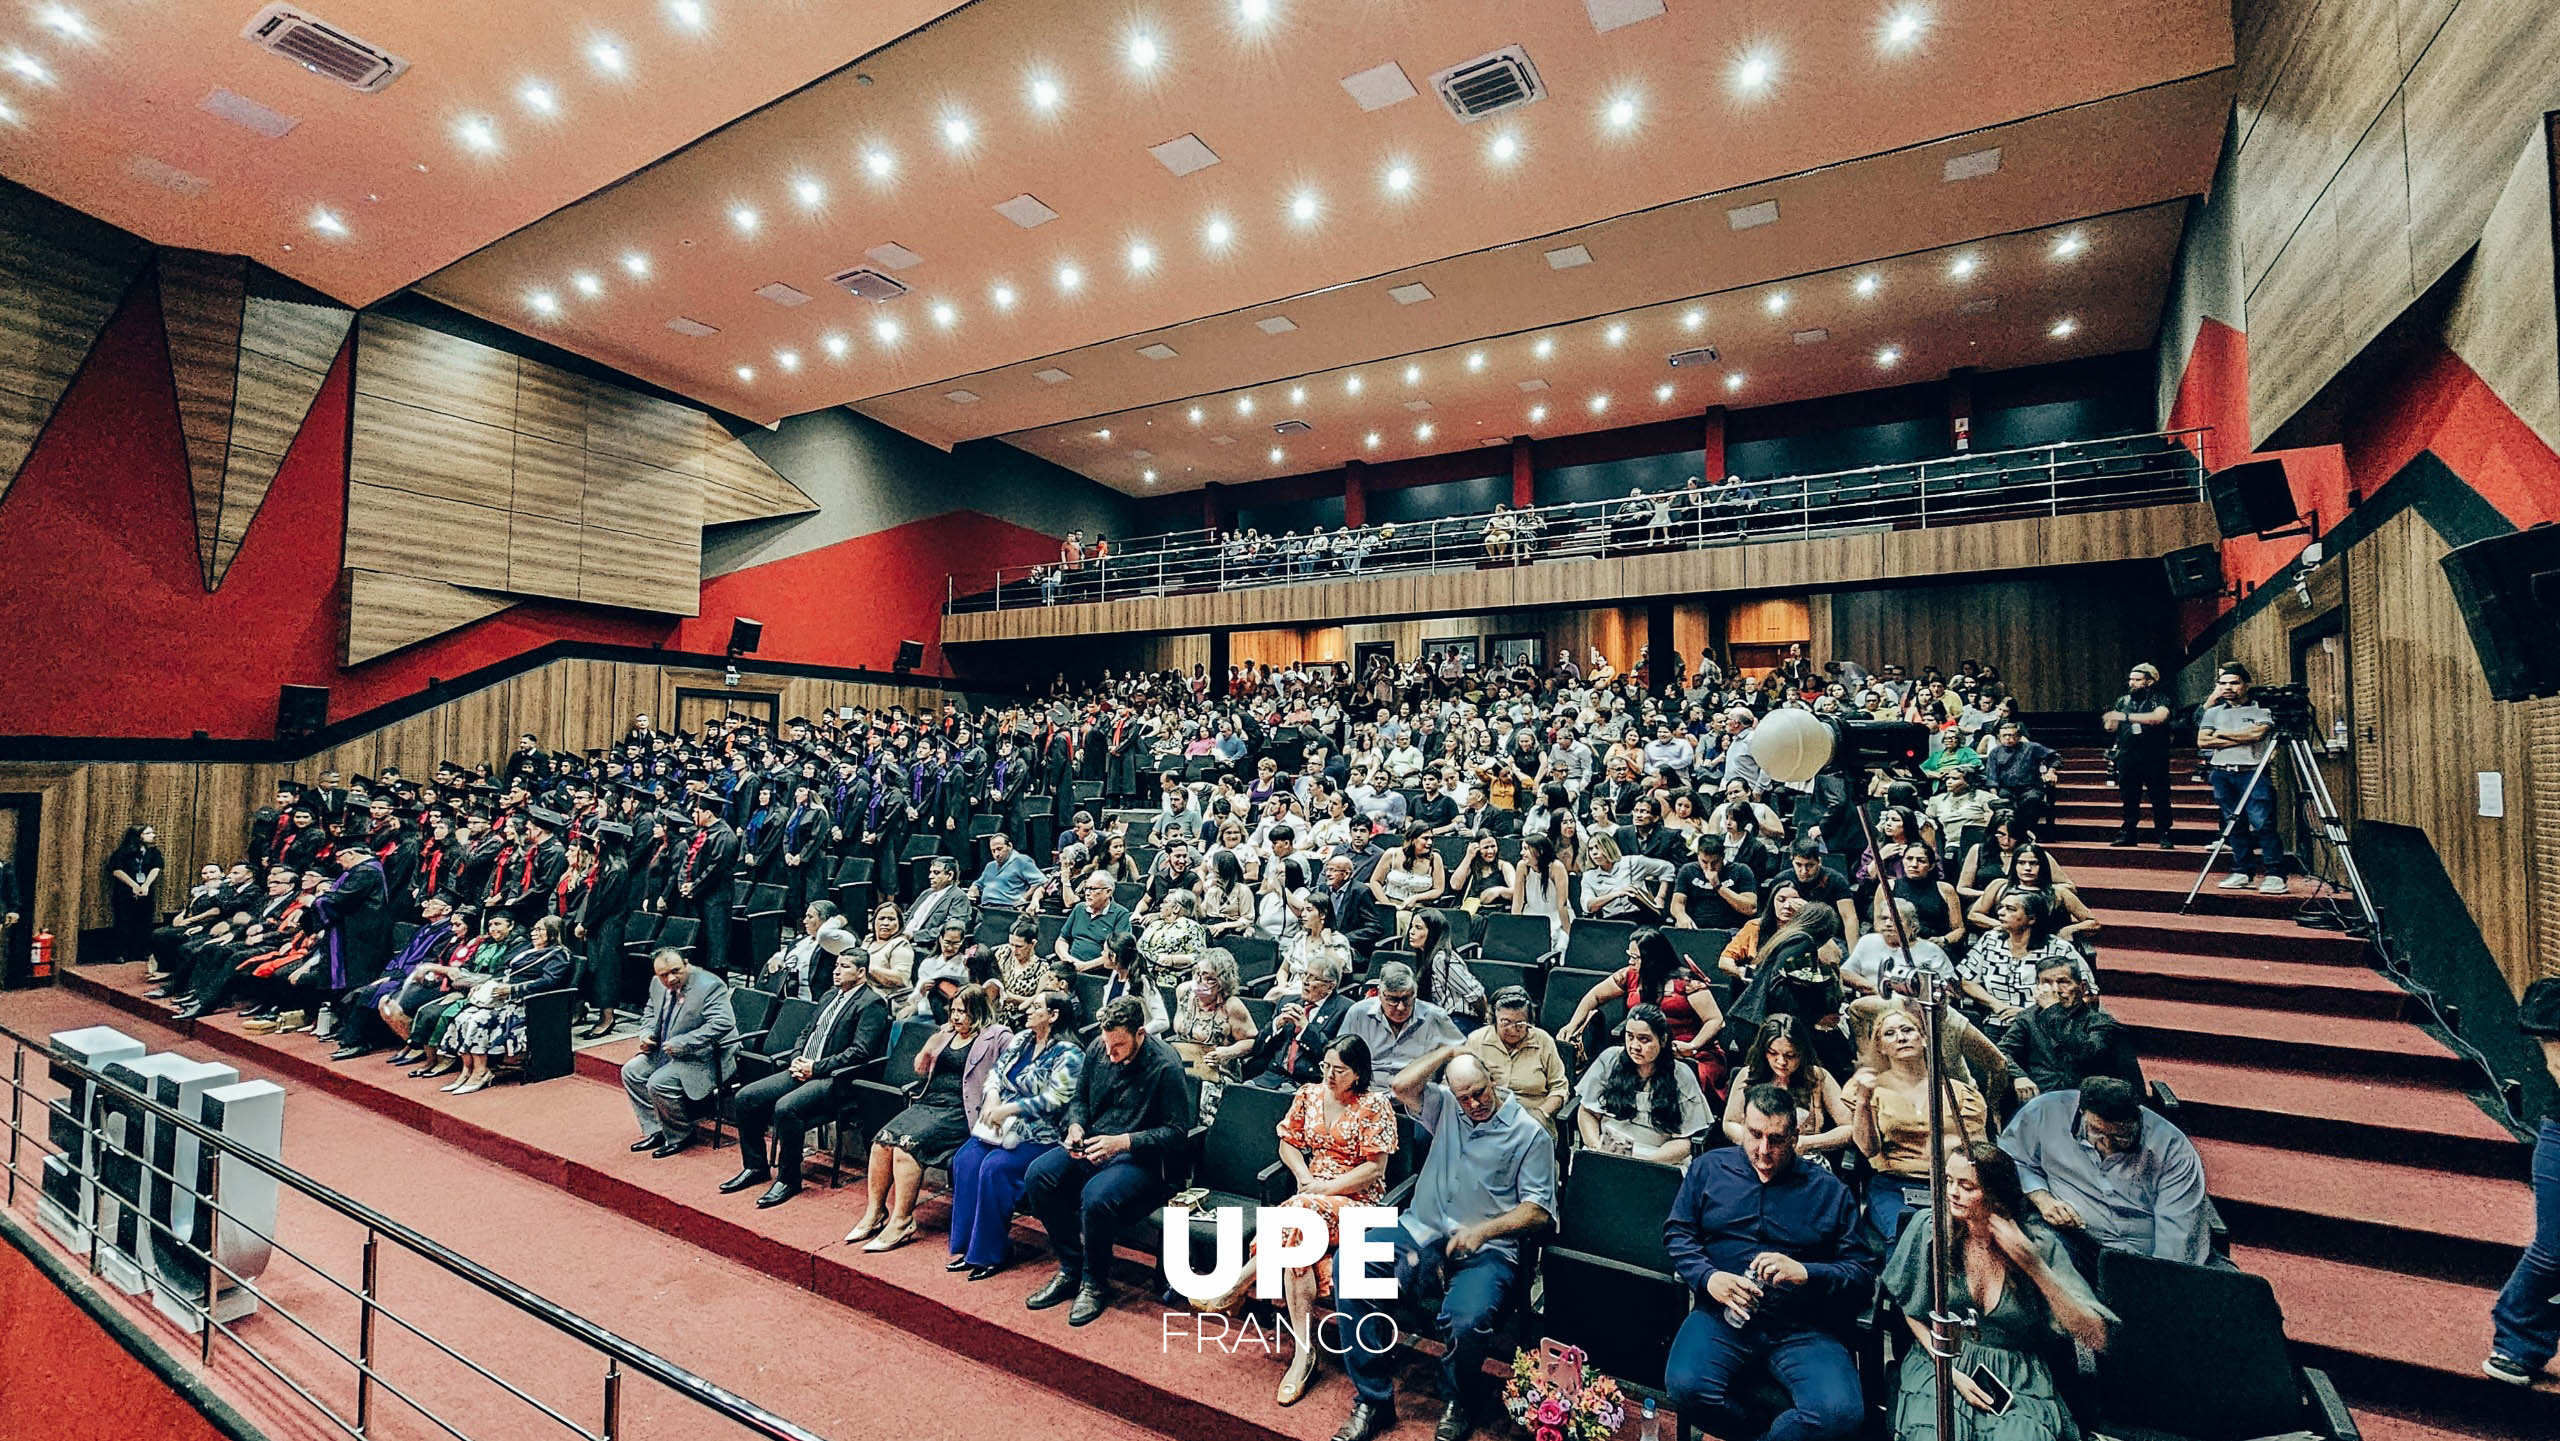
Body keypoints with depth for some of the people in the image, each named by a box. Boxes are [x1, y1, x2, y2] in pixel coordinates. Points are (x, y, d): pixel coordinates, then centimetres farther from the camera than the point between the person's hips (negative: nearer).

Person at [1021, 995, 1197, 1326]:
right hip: (1091, 1147, 7)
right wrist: (1076, 1125, -5)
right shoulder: (1097, 1049, 2)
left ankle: (1095, 1284, -4)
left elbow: (1177, 1132, -14)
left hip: (1141, 1159, -6)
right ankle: (1070, 1270, 0)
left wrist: (1123, 1142, -23)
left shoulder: (1165, 1065, -16)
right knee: (1037, 1176, -17)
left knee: (1096, 1197, -33)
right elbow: (1079, 1097, 17)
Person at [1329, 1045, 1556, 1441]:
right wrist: (1449, 1051, 1)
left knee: (1466, 1319, -35)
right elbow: (1403, 1084, -5)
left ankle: (1459, 1405, 3)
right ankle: (1373, 1399, -7)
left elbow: (1538, 1210, -3)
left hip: (1487, 1249, -4)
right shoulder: (1446, 1106, 11)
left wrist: (1484, 1230, -17)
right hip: (1422, 1231, 4)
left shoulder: (1530, 1133, 0)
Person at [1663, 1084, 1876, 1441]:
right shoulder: (1708, 1168, 10)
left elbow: (1863, 1271, 6)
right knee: (1685, 1386, -28)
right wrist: (1708, 1277, -8)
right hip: (1722, 1316, 0)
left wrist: (1806, 1273, -13)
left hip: (1803, 1328, 0)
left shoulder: (1829, 1190, 9)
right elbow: (1677, 1233, 11)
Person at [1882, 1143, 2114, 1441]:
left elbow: (2096, 1338, -12)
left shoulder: (2039, 1242, -6)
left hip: (2019, 1381, 0)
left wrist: (2032, 1264, -20)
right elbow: (1913, 1313, 7)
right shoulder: (1930, 1231, -4)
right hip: (1941, 1368, 0)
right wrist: (1950, 1372, -6)